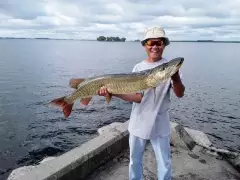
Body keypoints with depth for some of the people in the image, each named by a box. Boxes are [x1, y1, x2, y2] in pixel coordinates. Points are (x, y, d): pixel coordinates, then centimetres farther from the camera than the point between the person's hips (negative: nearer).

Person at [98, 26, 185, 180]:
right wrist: (113, 92, -24)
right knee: (135, 160, 21)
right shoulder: (138, 67, -2)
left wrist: (175, 78, -37)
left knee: (164, 163, 12)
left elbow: (180, 94, -16)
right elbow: (138, 97, -11)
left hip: (160, 124, -2)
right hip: (138, 123, 3)